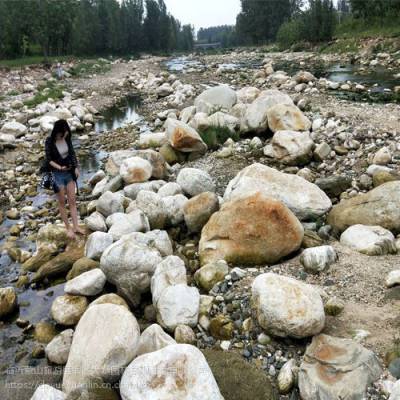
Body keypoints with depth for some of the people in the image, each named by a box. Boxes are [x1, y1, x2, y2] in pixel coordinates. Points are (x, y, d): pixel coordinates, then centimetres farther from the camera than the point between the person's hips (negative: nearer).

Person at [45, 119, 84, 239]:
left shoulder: (67, 138, -5)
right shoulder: (49, 141, -16)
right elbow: (49, 159, -11)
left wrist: (76, 168, -3)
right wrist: (59, 167, -27)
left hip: (69, 173, 4)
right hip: (57, 175, -4)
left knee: (72, 200, 6)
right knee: (62, 202, 8)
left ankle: (75, 226, 13)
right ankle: (68, 228, 18)